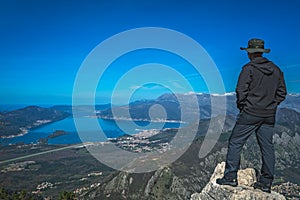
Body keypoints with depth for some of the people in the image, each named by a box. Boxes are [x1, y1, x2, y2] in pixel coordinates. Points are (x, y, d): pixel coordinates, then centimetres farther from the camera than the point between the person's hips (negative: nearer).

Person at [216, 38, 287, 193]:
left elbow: (241, 91, -14)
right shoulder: (276, 70, 10)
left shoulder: (249, 69, -9)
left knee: (235, 142, 2)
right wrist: (271, 104, 16)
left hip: (250, 113, -6)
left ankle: (230, 177, 6)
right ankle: (266, 182, 18)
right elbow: (282, 92, 13)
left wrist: (241, 105, 0)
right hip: (269, 115, 6)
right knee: (267, 147, 10)